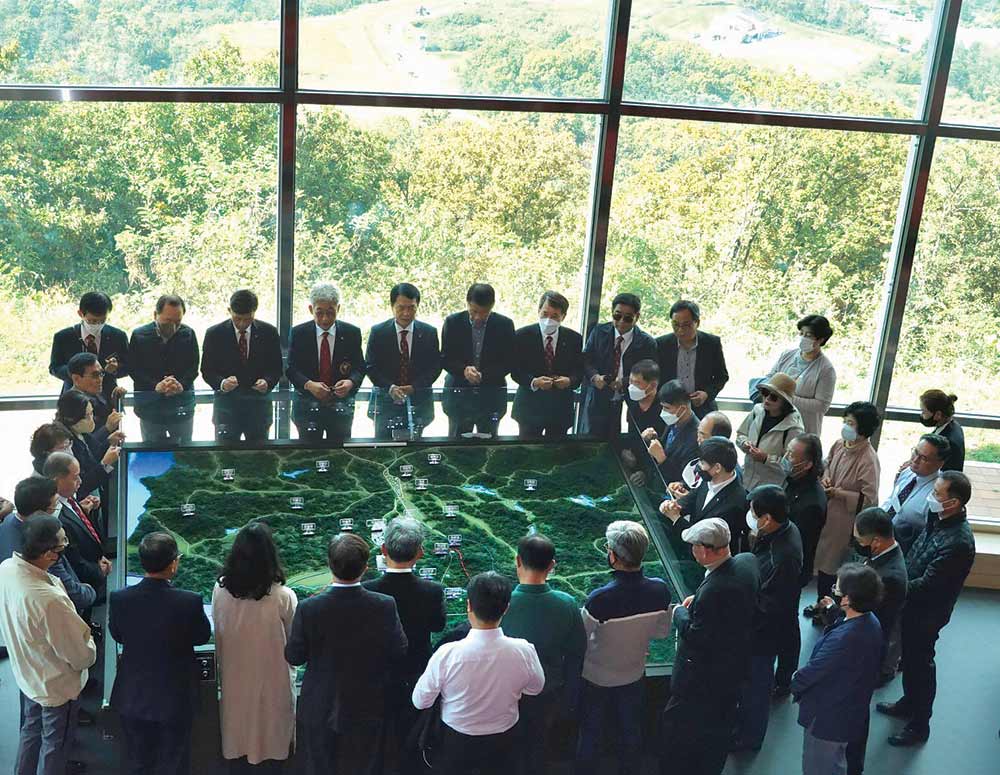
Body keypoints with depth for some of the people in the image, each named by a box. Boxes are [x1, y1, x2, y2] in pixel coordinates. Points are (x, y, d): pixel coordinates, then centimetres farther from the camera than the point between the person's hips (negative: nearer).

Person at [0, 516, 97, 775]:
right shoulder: (50, 601, -42)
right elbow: (82, 656, -27)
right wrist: (89, 642, -5)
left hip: (26, 673, 7)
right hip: (57, 685, -7)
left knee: (31, 729, 30)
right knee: (54, 744, 19)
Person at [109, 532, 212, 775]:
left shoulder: (118, 599, -18)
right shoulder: (190, 602, -26)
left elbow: (117, 635, 0)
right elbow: (203, 636, -7)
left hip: (132, 698, 2)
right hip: (175, 699, -2)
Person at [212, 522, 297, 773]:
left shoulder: (220, 590, -11)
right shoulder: (284, 597, -19)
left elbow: (218, 635, 2)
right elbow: (293, 644, -4)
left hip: (235, 686, 3)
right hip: (271, 687, -3)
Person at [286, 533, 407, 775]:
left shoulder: (308, 609, -22)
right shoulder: (385, 606, -20)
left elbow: (293, 656, -9)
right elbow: (399, 653, -7)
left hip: (318, 711, 0)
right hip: (365, 710, 1)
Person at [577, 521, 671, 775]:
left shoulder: (599, 599, -36)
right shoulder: (660, 590, -22)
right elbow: (663, 631, -5)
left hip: (596, 679, -3)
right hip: (633, 675, 4)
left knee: (590, 734, 21)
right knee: (630, 732, 26)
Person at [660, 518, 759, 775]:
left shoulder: (713, 591, -36)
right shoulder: (747, 562, -11)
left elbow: (696, 637, -25)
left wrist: (680, 613, -9)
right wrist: (698, 600, 0)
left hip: (705, 676, -8)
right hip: (735, 665, 9)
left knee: (677, 726, 12)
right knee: (720, 725, 25)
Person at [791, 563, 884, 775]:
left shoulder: (843, 637, -38)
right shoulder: (871, 621, -9)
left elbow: (814, 670, -23)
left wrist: (795, 684, -6)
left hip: (826, 717, -8)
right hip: (851, 712, 8)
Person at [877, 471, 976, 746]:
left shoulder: (958, 542, -33)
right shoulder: (938, 519, -6)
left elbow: (927, 584, -30)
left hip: (927, 612, -8)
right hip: (913, 603, 8)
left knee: (920, 664, 10)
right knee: (909, 657, 26)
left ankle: (919, 725, 29)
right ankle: (909, 703, 48)